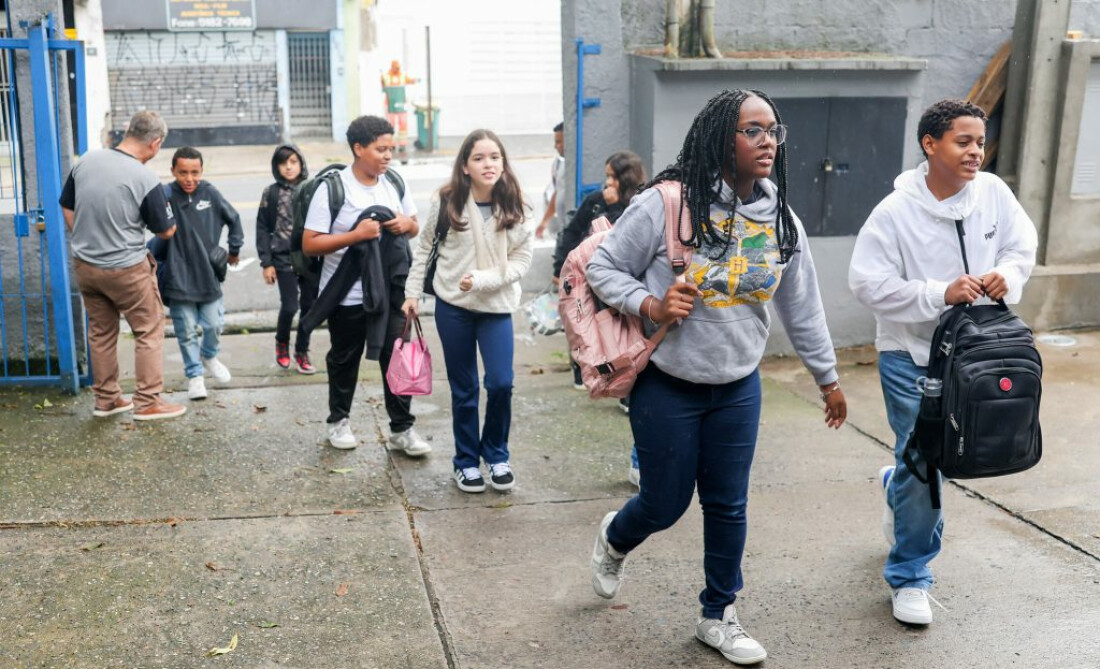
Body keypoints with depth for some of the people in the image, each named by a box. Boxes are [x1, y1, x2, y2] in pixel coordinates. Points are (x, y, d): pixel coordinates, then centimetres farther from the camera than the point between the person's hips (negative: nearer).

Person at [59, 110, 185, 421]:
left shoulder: (86, 161, -3)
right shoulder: (146, 179, -19)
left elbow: (67, 208, 8)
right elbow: (166, 231, -8)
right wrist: (167, 208, 13)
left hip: (84, 265, 6)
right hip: (126, 269, -6)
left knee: (100, 332, 18)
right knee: (149, 331, 9)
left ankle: (106, 399, 27)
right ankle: (147, 402, 12)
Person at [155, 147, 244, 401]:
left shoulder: (210, 192, -6)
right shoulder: (166, 195, -14)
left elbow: (233, 219, 9)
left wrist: (234, 249, 15)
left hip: (208, 274, 2)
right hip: (179, 277, -2)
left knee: (214, 325, 9)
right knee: (186, 331, 7)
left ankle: (209, 356, 40)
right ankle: (194, 375, 24)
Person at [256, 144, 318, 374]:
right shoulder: (271, 193, 1)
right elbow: (263, 229, 3)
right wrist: (266, 263, -2)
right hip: (284, 260, -2)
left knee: (309, 307, 6)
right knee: (290, 306, -9)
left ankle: (302, 352, 22)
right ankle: (282, 342, 21)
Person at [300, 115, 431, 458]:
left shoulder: (394, 184, 3)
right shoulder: (332, 188, -13)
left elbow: (415, 227, 16)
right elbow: (310, 244, -15)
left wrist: (407, 223, -9)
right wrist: (355, 235, -26)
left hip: (390, 290, 4)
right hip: (347, 294, -3)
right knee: (344, 359, 13)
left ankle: (402, 428, 12)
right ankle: (339, 420, 33)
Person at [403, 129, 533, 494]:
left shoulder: (513, 207, -5)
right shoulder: (446, 201, -6)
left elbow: (521, 260, -6)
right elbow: (425, 249, 5)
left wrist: (483, 280, -18)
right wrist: (413, 292, 4)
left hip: (496, 306, 0)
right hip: (452, 305, 0)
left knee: (501, 383, -7)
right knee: (464, 389, 8)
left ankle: (496, 455, 17)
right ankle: (467, 461, 25)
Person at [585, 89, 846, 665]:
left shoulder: (781, 221, 0)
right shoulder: (666, 203, -16)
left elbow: (802, 308, 11)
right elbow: (603, 268, -7)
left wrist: (827, 378, 16)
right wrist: (649, 305, -23)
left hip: (738, 389, 4)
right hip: (667, 386, -4)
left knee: (728, 507, 11)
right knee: (665, 504, 8)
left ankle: (718, 617, 32)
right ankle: (613, 541, 44)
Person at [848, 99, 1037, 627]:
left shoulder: (993, 192, -5)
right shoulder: (896, 212, -16)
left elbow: (1022, 244, 5)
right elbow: (868, 283, -18)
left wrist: (1006, 274, -18)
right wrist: (941, 293, -26)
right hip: (911, 354, -5)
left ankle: (897, 485, 54)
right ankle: (909, 577, 15)